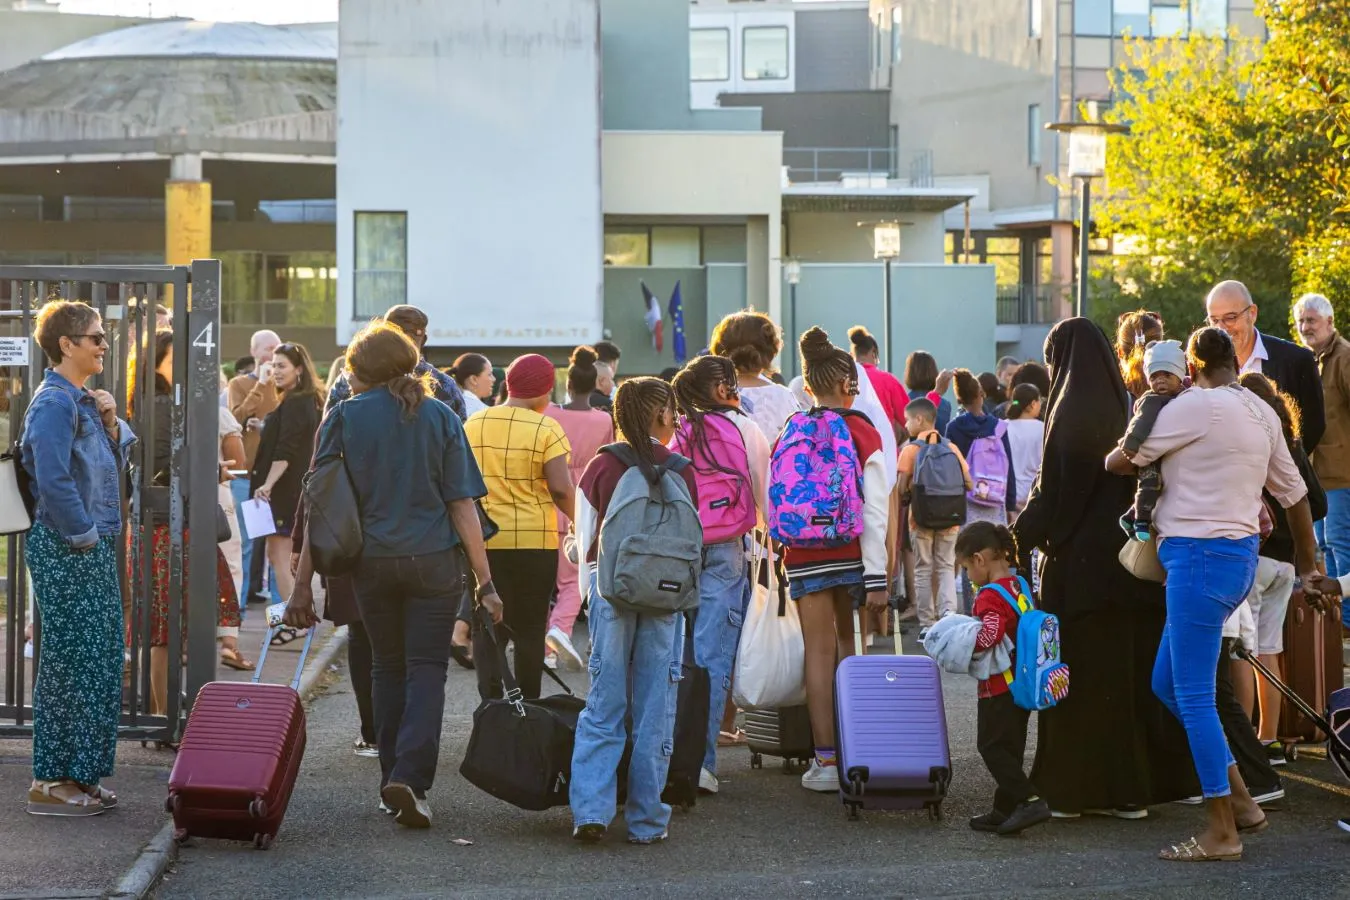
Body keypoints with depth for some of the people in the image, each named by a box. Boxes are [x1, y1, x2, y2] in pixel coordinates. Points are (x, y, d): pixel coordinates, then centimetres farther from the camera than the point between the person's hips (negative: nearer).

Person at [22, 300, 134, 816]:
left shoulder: (84, 400, 14)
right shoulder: (54, 402, -15)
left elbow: (112, 465, 18)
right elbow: (52, 480, -24)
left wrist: (110, 424, 2)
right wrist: (83, 536, -16)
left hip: (94, 549, 9)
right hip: (66, 552, -9)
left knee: (99, 659, 12)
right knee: (70, 661, -5)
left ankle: (79, 775, 20)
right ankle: (51, 782, 2)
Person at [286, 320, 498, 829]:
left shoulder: (344, 417, -1)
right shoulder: (441, 419, 1)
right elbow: (462, 505, -2)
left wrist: (303, 584, 0)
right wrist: (485, 582, 0)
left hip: (372, 562, 1)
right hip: (435, 560, -1)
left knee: (388, 667, 16)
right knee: (427, 669, 1)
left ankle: (394, 779, 19)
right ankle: (410, 778, -16)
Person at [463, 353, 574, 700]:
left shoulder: (473, 424, 5)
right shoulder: (546, 428, -8)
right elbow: (560, 488, -13)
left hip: (484, 540, 2)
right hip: (535, 540, -2)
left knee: (486, 626, 5)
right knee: (530, 628, 8)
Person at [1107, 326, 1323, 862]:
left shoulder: (1197, 405, -11)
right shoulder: (1262, 413, 13)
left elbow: (1122, 461, -4)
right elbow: (1294, 492, 20)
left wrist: (1109, 459, 20)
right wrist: (1308, 569, 30)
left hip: (1201, 556, -9)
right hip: (1240, 552, 9)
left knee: (1193, 697, -4)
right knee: (1166, 683, 16)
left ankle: (1222, 832, 1)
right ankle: (1241, 801, 18)